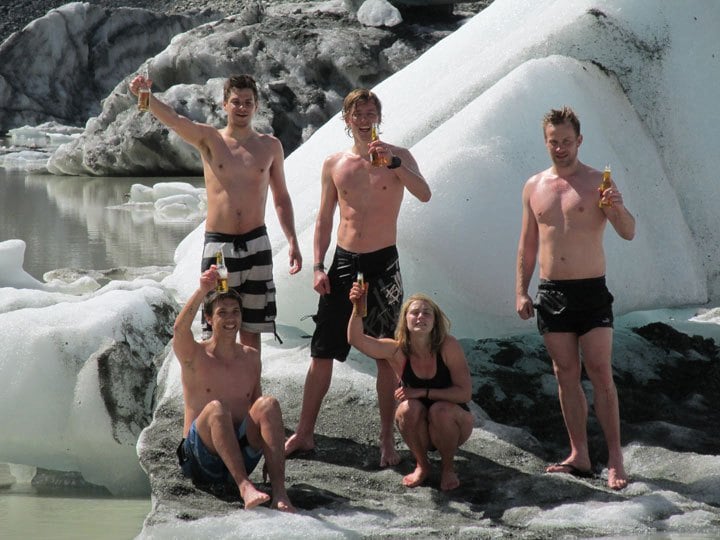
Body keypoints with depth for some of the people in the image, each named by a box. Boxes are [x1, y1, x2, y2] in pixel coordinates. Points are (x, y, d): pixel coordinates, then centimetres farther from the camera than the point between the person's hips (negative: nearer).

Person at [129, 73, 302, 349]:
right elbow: (172, 119, -18)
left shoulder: (270, 146, 8)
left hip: (256, 244, 2)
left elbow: (281, 198, 15)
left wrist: (292, 241, 6)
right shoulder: (209, 139, 1)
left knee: (251, 328, 7)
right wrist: (146, 96, -37)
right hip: (218, 245, -2)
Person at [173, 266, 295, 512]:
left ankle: (279, 491, -39)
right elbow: (180, 329, -23)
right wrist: (202, 291, -39)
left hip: (241, 454, 3)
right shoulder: (194, 355, 1)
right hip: (202, 460, -3)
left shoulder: (251, 357, 14)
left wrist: (272, 456, 6)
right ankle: (244, 486, -47)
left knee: (268, 404, -24)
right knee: (216, 408, -33)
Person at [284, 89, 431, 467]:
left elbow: (424, 194, -17)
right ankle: (304, 433, 12)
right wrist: (317, 266, 2)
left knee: (387, 356, 0)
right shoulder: (334, 164, 7)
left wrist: (392, 163, -29)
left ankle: (387, 440, 7)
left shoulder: (398, 157, 0)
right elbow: (324, 219, 11)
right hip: (343, 263, 2)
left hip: (383, 264, -2)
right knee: (321, 353, 3)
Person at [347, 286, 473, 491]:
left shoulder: (448, 347, -20)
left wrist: (424, 392, -28)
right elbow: (356, 339, -26)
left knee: (441, 410, -32)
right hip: (419, 432, 2)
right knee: (410, 408, -28)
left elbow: (465, 393, -22)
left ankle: (448, 468, -5)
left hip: (451, 425, -2)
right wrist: (357, 309, -43)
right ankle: (421, 466, -2)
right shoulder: (398, 351, -14)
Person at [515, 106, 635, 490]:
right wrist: (521, 292, 7)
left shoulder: (597, 182, -3)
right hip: (551, 293, 4)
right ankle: (579, 456, 12)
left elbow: (628, 233, -10)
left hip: (591, 290, -4)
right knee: (566, 375, 6)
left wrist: (617, 208, -31)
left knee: (600, 374, -7)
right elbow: (527, 244, 14)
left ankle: (615, 458, -3)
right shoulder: (534, 187, 9)